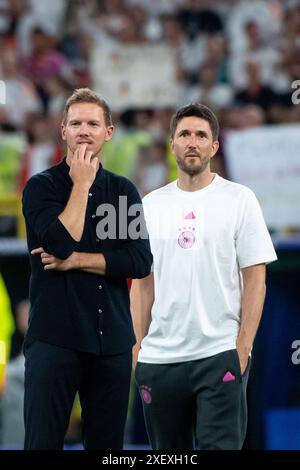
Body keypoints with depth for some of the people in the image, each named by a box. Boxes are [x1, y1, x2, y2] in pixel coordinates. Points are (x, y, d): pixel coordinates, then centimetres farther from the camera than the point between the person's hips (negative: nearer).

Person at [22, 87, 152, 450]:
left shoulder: (123, 190, 10)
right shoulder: (41, 186, 1)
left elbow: (141, 262, -1)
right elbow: (62, 243, -17)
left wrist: (75, 260, -10)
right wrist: (82, 183, -9)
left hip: (112, 339, 3)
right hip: (54, 337, -3)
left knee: (107, 443, 6)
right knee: (43, 441, -6)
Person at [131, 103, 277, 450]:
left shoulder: (239, 200, 1)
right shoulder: (151, 205, 10)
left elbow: (255, 280, -2)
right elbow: (142, 284, 13)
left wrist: (243, 348, -10)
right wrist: (137, 349, 5)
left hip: (219, 356, -4)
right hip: (159, 358, 4)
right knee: (168, 453, 10)